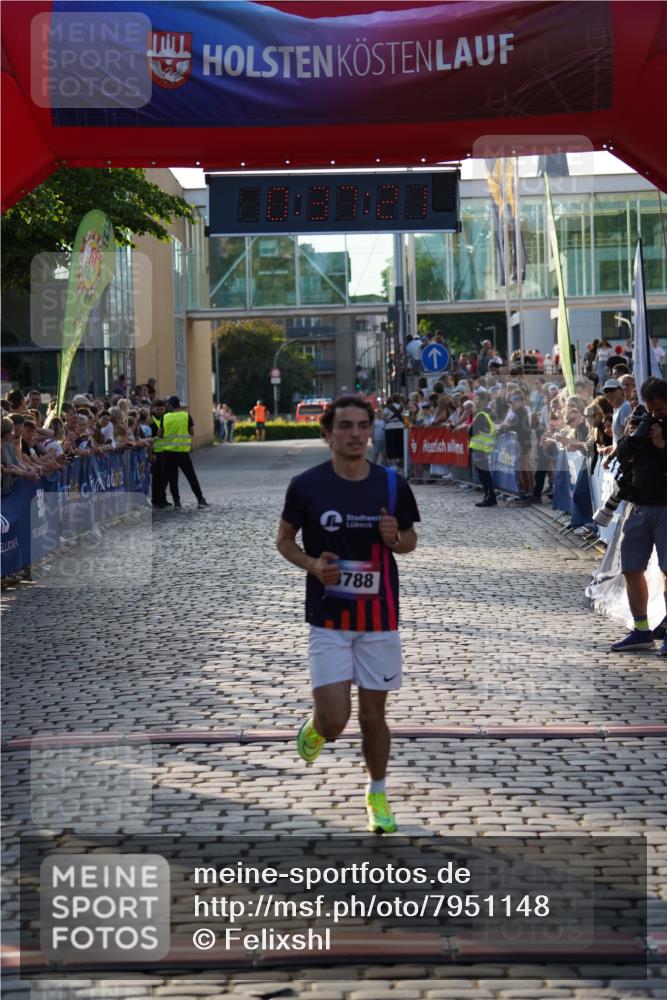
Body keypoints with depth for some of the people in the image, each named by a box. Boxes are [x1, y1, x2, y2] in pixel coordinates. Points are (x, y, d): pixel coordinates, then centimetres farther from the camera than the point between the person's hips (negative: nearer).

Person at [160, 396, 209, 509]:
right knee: (192, 477, 6)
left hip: (169, 452, 1)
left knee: (172, 478, 8)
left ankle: (176, 502, 5)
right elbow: (192, 432, 3)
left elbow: (160, 435, 5)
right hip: (183, 451, -1)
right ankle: (200, 500, 5)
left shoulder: (165, 418, -1)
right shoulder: (186, 416, -4)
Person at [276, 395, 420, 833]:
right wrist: (312, 564, -13)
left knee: (374, 715, 9)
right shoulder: (306, 486, -7)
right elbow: (284, 539, 7)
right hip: (329, 620, -2)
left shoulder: (393, 484, -2)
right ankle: (314, 728, 29)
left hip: (380, 619, 2)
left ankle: (377, 795, 31)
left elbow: (410, 541, 11)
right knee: (334, 721, -8)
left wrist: (395, 538, -13)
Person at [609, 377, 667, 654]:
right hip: (639, 505, 6)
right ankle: (640, 631, 14)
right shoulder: (641, 418, 9)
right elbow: (621, 456, 12)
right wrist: (630, 438, -6)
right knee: (631, 568, 6)